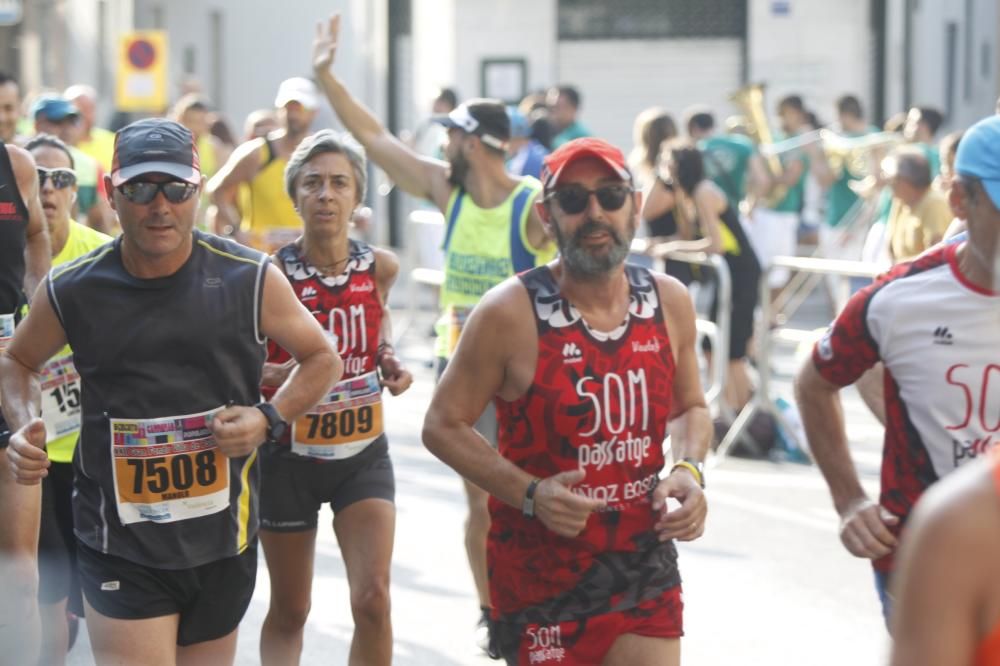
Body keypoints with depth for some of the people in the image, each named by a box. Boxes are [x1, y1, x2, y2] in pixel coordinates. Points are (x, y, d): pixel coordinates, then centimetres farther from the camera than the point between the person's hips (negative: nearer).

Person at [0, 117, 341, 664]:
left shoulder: (250, 280, -6)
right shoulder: (71, 291, -4)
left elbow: (322, 359, 7)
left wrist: (269, 419, -11)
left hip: (224, 539, 1)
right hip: (120, 545, -1)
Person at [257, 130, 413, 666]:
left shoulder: (380, 267, -4)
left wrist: (389, 361, 2)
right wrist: (283, 374, -28)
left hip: (362, 452, 2)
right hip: (288, 455, -2)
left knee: (373, 598, -14)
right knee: (289, 612, 11)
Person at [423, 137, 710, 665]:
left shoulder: (669, 302, 1)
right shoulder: (510, 313, -13)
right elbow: (443, 426, -7)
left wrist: (689, 471, -4)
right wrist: (530, 494, -20)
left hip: (645, 567, 4)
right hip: (541, 576, -4)